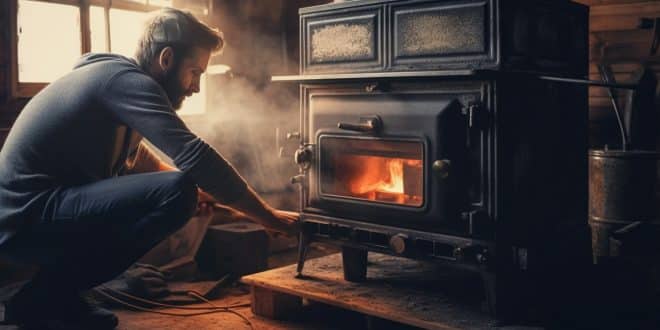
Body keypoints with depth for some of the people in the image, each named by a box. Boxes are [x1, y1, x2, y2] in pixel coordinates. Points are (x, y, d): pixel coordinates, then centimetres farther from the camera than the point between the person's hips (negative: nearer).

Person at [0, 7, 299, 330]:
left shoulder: (117, 76, 15)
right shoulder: (126, 79, -15)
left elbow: (134, 155, 30)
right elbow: (194, 155, -24)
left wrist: (193, 185, 13)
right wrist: (270, 217, -17)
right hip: (29, 217, -10)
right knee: (176, 193, -24)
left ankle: (46, 296, 12)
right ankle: (48, 295, -8)